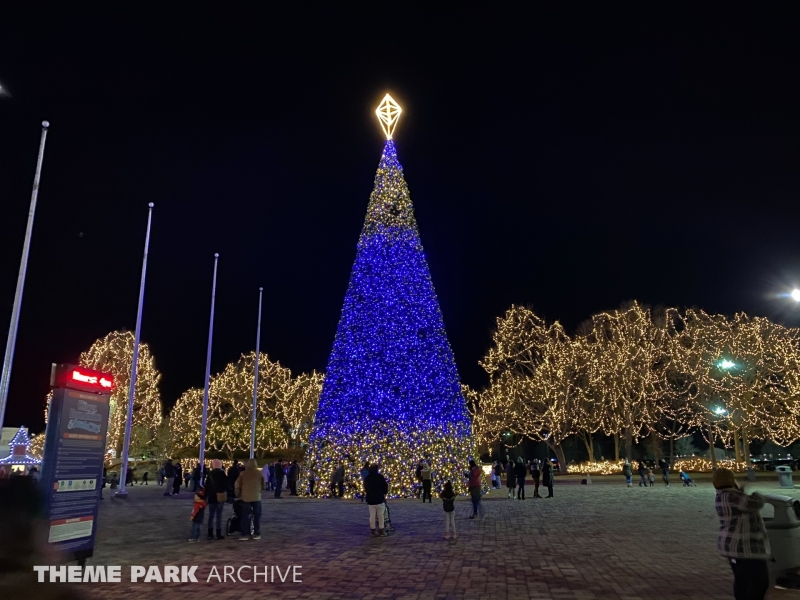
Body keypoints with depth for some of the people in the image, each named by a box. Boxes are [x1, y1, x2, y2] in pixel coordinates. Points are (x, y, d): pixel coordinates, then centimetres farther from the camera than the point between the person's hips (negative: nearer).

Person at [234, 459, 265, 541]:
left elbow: (237, 486, 1)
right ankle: (256, 534, 10)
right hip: (256, 497, 0)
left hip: (245, 498, 0)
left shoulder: (243, 474, -1)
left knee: (245, 516, 6)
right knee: (257, 516, 9)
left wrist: (238, 495, 16)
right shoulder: (259, 473, 0)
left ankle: (245, 534, 3)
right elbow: (263, 486, 6)